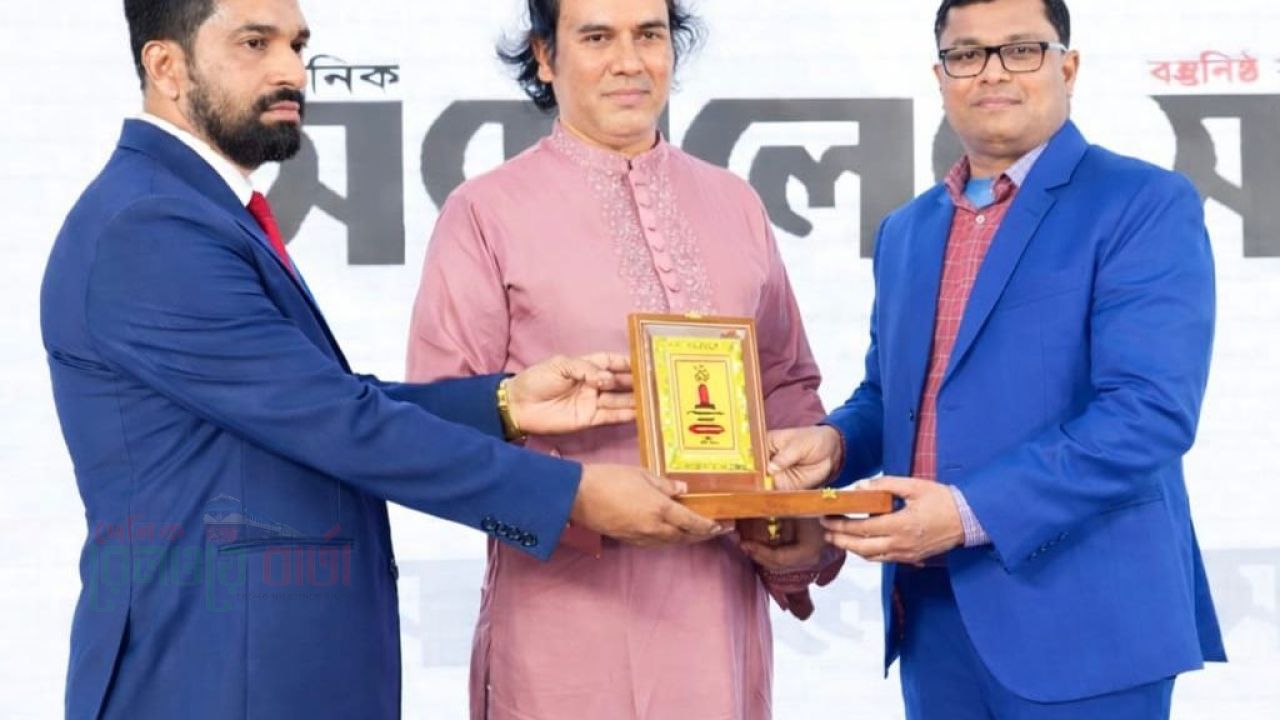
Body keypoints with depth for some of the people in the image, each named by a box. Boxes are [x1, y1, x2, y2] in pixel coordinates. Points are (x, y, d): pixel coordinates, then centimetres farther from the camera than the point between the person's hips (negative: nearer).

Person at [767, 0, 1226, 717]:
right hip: (931, 615, 6)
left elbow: (1151, 410, -17)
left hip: (1078, 616, -6)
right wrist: (835, 442, -1)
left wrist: (972, 512, -23)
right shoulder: (906, 230, 16)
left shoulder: (1145, 204, -7)